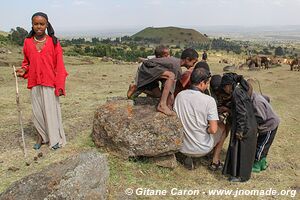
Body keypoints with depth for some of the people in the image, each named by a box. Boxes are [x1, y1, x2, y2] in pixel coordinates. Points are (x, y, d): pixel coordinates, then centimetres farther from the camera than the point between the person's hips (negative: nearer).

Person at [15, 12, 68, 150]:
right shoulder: (28, 42, 5)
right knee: (37, 111, 9)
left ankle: (55, 138, 18)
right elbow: (27, 62, 18)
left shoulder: (53, 42, -4)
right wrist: (23, 70, -5)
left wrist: (59, 86, -10)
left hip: (50, 83, -3)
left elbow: (59, 65, -5)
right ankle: (41, 137, 27)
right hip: (35, 83, 3)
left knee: (51, 110, 2)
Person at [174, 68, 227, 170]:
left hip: (181, 147, 4)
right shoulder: (209, 100, -19)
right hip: (202, 149, -4)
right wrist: (207, 130, 0)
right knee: (222, 128, 23)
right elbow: (213, 130, -21)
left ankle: (188, 157, 18)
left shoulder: (179, 95, -7)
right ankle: (215, 162, 28)